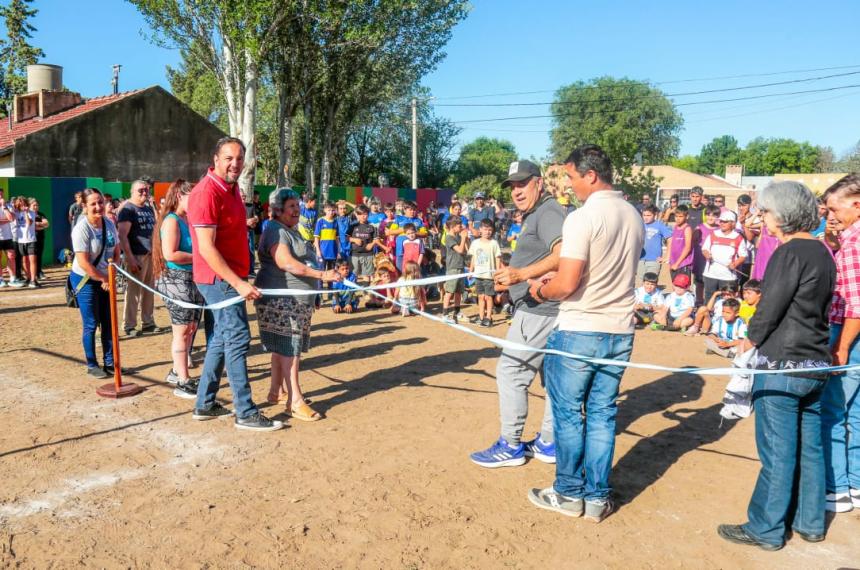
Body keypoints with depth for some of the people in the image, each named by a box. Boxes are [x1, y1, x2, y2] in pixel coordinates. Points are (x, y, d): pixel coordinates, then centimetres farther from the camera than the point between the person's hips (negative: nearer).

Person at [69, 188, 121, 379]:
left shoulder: (109, 224, 0)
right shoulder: (81, 229, -19)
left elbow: (116, 252, 7)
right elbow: (83, 263, -22)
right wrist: (103, 279, -13)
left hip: (105, 280, 6)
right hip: (85, 280, -6)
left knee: (108, 323, 10)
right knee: (91, 325, 1)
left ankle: (109, 362, 21)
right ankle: (92, 365, 14)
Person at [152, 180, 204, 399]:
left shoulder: (188, 219, 11)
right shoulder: (172, 220, -13)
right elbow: (170, 254, -24)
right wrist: (198, 257, -16)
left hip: (193, 279, 9)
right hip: (177, 280, -9)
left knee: (191, 328, 16)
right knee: (182, 331, -1)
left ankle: (177, 372, 31)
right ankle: (183, 383, 8)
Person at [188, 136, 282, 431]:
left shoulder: (232, 188, 11)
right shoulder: (207, 192, -17)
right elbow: (207, 248, -22)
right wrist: (238, 283, -23)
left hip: (231, 277, 10)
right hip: (219, 278, -10)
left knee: (222, 338, 14)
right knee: (238, 338, -7)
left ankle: (204, 404, 25)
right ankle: (245, 413, 1)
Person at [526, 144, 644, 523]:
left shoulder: (582, 218, -16)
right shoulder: (634, 216, 8)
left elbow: (567, 283, -21)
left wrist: (541, 289, 0)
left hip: (579, 331, -7)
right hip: (620, 331, 7)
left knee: (568, 413, 8)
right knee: (602, 414, 13)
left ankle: (569, 494, 20)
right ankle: (598, 498, 21)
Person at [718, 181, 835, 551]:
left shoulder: (790, 253, -15)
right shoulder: (823, 253, 11)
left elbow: (771, 307, -14)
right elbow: (822, 309, 16)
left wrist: (751, 340, 3)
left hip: (781, 366, -9)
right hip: (815, 365, 9)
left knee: (777, 451, 1)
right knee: (809, 447, 16)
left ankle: (766, 529, 12)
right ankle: (809, 523, 29)